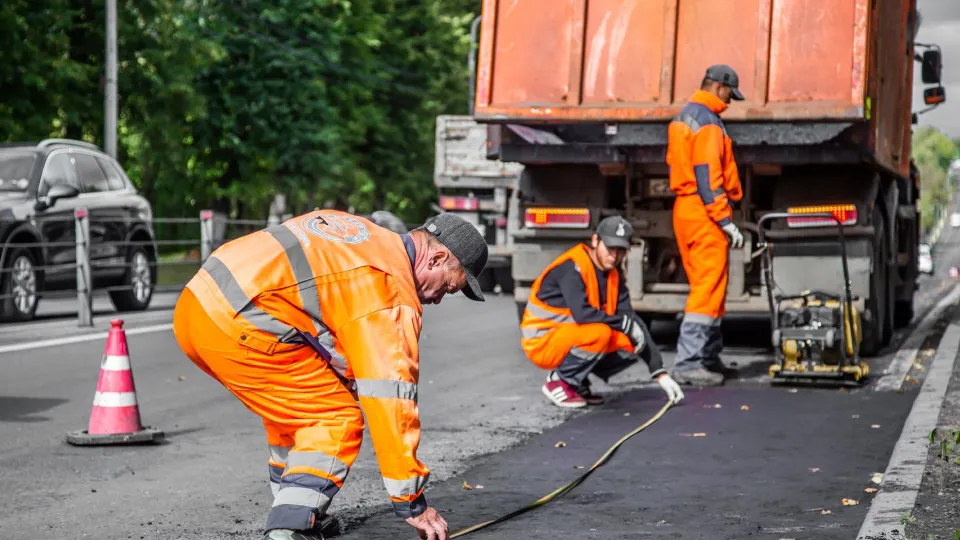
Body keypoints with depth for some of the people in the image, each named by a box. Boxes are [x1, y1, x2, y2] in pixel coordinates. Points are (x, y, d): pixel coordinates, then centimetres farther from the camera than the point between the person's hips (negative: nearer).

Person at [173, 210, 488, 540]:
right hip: (237, 327, -9)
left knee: (294, 408, 26)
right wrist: (411, 502, -2)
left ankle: (292, 510, 35)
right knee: (338, 421, 0)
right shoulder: (391, 293, -4)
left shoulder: (362, 234, 20)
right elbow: (390, 398, -7)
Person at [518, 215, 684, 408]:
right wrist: (624, 323, -20)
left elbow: (634, 321, 1)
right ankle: (558, 382, -11)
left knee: (633, 345, -5)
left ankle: (578, 383, 7)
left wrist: (660, 373, -6)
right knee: (599, 333, -32)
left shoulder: (614, 277, 4)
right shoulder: (572, 267, -21)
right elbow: (581, 314, -33)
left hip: (573, 339, 8)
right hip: (542, 342, -8)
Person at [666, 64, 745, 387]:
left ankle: (709, 358, 20)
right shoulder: (707, 122, -13)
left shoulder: (683, 118, 18)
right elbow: (708, 175, -20)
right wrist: (726, 220, -19)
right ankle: (688, 363, -12)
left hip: (684, 209, 10)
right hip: (704, 213, -10)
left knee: (707, 287, 15)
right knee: (709, 287, -9)